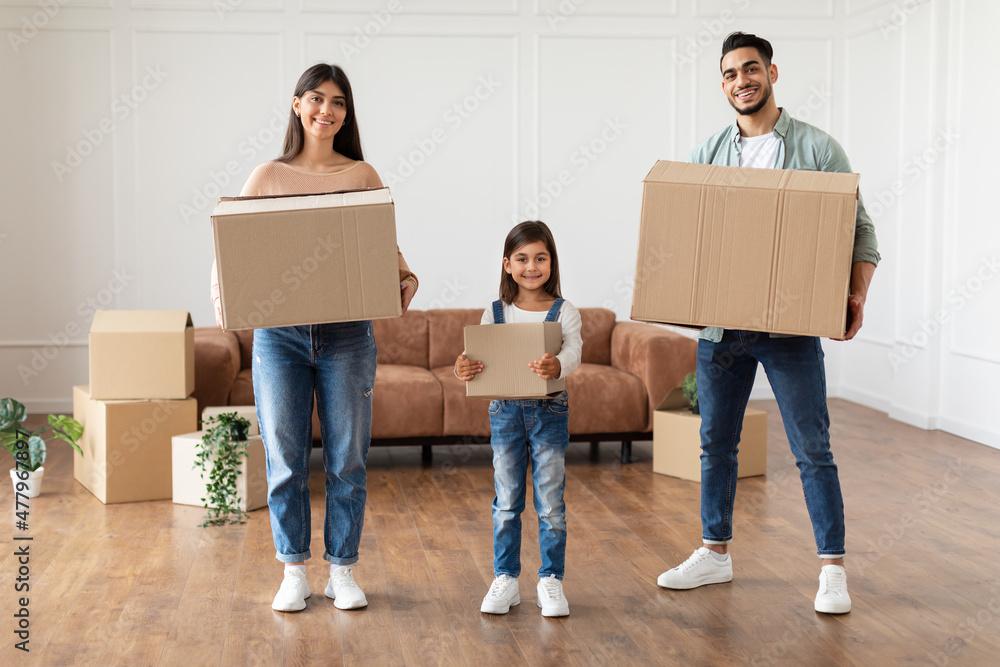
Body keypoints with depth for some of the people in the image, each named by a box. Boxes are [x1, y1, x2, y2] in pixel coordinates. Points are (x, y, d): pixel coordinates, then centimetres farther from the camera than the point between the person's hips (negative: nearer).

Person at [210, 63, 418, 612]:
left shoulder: (362, 175, 5)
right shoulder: (269, 176, 5)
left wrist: (405, 278, -11)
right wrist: (221, 292, -14)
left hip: (346, 334, 0)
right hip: (279, 333, 0)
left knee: (347, 460, 5)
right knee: (285, 460, 6)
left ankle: (342, 572, 20)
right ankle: (293, 573, 20)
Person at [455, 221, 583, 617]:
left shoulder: (564, 312, -5)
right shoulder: (495, 313, 1)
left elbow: (573, 350, -22)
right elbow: (479, 356, -7)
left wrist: (556, 366, -45)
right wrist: (463, 369, -32)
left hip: (550, 412, -1)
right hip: (505, 411, 2)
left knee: (551, 503, 4)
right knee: (506, 502, 8)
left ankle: (551, 580, 16)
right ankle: (505, 579, 19)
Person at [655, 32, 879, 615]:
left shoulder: (817, 148, -1)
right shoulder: (707, 154, 9)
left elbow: (859, 229, -1)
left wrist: (858, 294, -16)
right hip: (720, 323, 4)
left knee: (813, 448, -1)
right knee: (717, 443, 12)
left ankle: (833, 568, 9)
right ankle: (716, 553, 27)